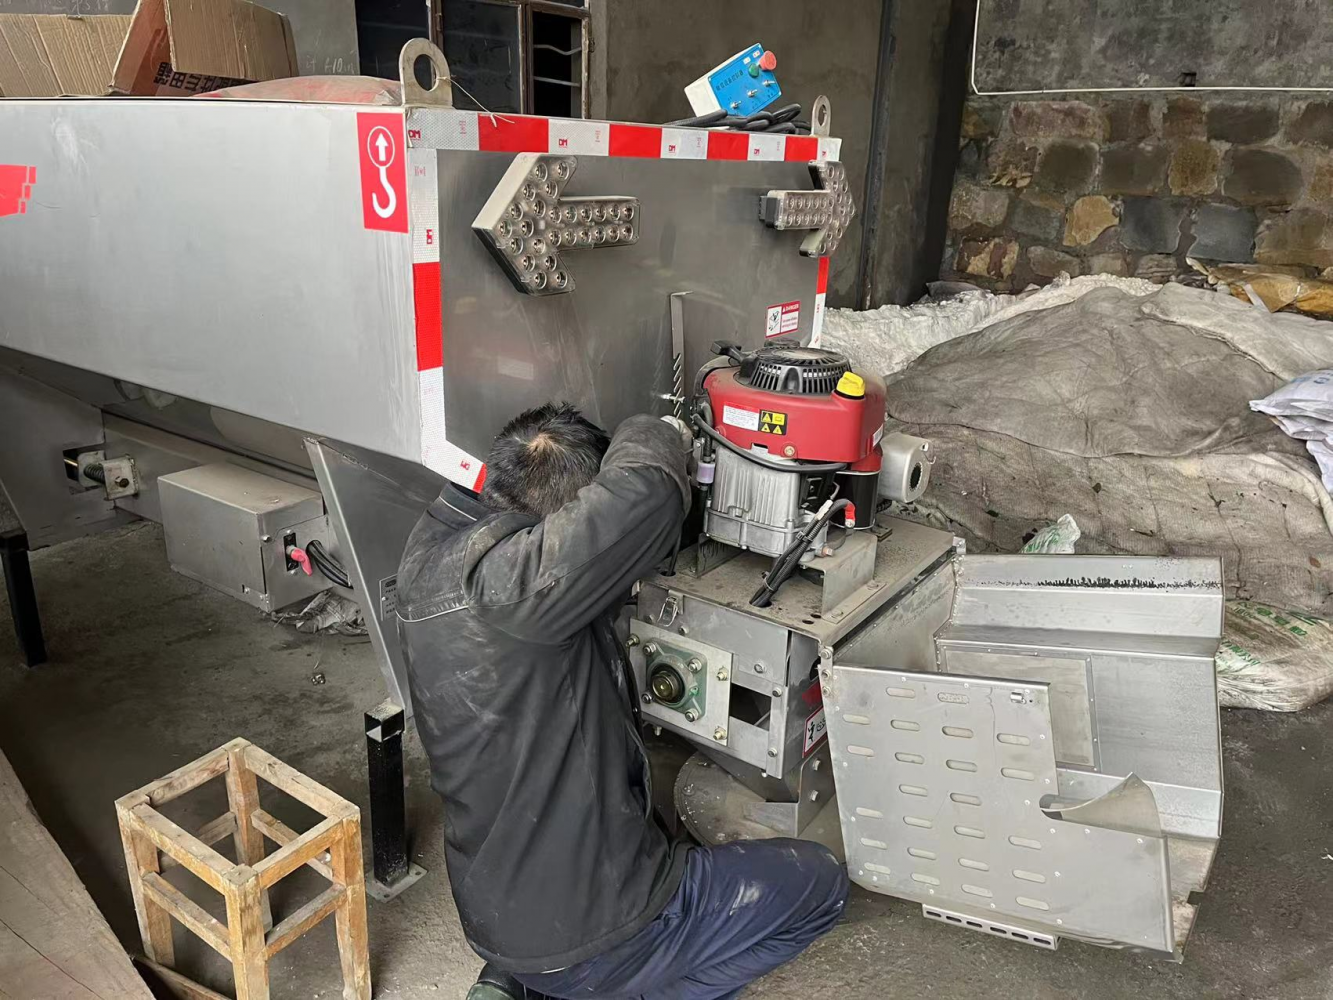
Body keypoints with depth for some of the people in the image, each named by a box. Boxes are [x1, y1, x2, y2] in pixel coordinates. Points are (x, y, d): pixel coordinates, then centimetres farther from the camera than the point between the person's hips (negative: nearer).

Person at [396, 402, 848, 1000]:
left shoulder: (431, 548, -4)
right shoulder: (498, 581, -32)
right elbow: (639, 491, -41)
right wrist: (660, 438, -18)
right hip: (585, 936, -8)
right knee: (818, 883, 9)